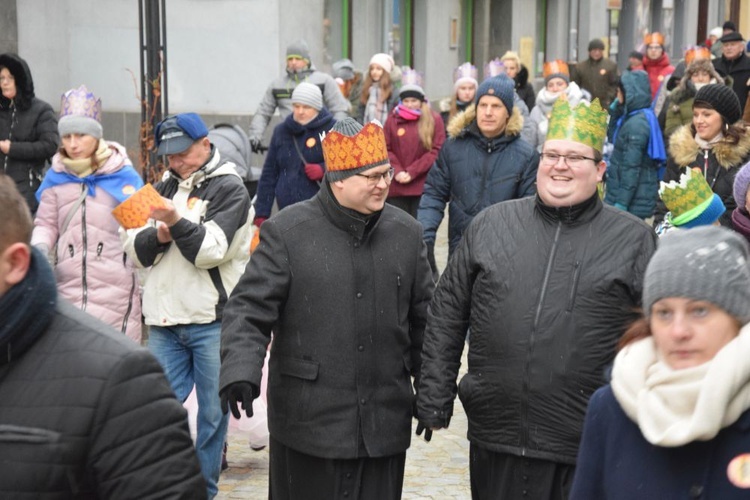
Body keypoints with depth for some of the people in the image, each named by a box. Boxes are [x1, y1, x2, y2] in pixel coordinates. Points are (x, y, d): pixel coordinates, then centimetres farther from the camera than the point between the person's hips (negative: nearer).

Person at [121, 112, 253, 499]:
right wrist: (157, 236, -10)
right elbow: (135, 249, 9)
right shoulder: (164, 188, 14)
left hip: (212, 321, -4)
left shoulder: (229, 189, -3)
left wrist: (177, 222, -25)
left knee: (213, 411, 4)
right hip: (164, 320, 5)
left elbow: (211, 250, -13)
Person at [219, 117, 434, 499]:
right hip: (309, 423, -3)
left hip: (385, 424, 4)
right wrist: (239, 372, -25)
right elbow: (249, 310, -9)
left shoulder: (406, 232, 7)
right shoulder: (287, 233, -6)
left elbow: (423, 319, 15)